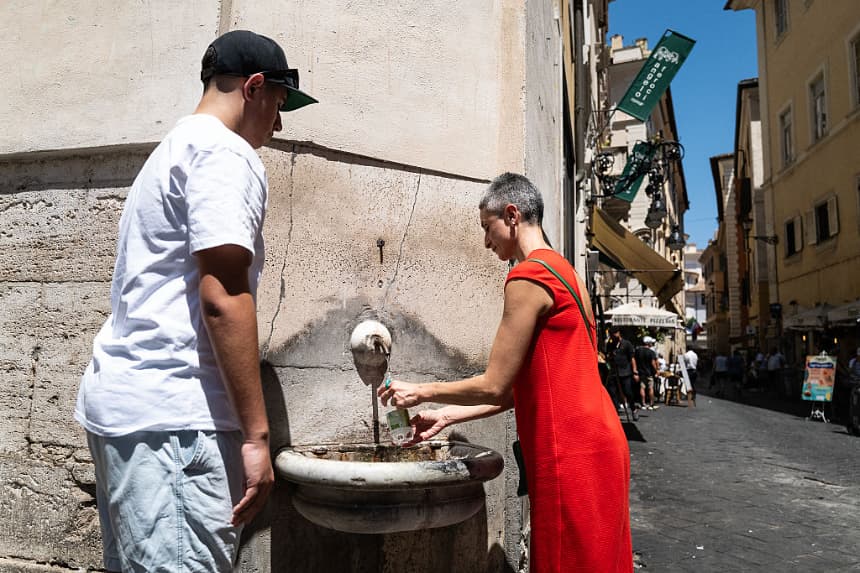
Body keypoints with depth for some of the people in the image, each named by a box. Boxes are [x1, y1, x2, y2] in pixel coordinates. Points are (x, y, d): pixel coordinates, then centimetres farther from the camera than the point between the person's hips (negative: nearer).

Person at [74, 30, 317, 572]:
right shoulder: (226, 153, -8)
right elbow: (222, 297, -19)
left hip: (120, 401, 10)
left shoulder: (173, 149, 23)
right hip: (173, 413, -10)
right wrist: (256, 433, -16)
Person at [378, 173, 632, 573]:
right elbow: (523, 387, 14)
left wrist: (421, 392, 1)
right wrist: (448, 416, 14)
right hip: (595, 444, 9)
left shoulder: (529, 277, -14)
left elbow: (495, 386, -13)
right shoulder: (562, 272, 15)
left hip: (572, 455, -9)